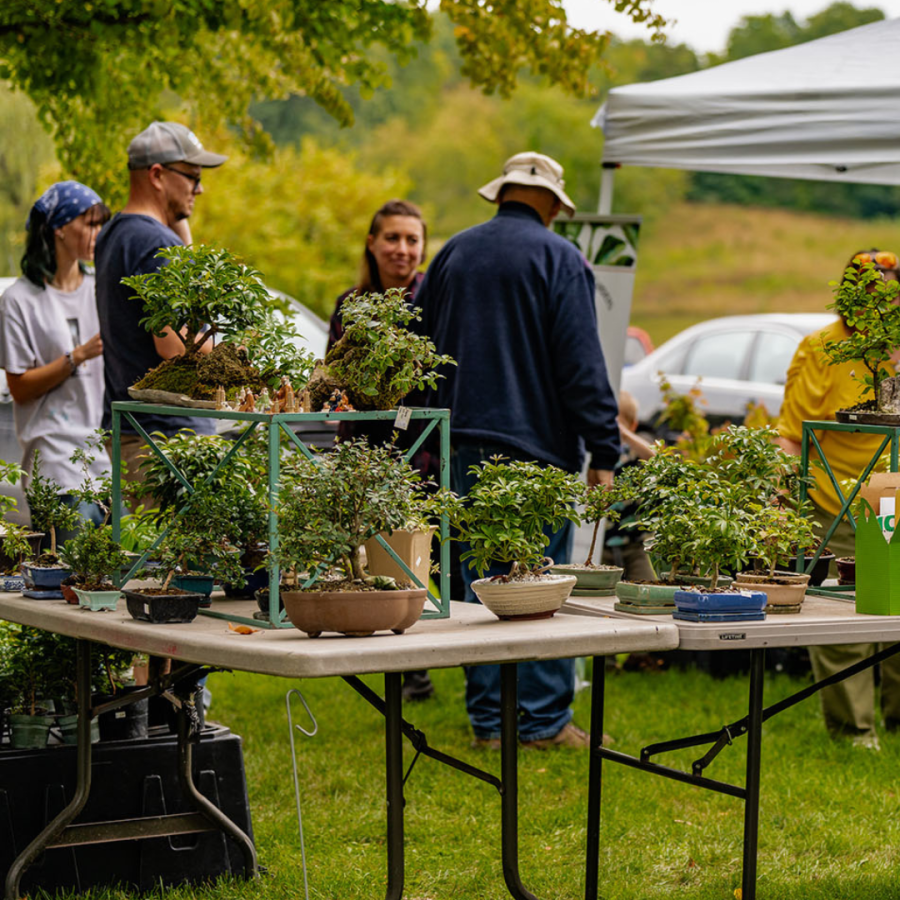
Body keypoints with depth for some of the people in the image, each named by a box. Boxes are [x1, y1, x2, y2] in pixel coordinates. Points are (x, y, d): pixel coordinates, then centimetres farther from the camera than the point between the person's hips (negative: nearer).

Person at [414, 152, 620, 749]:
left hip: (464, 445, 5)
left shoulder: (453, 254, 11)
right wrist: (604, 452, -9)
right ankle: (544, 719, 3)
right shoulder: (559, 259, -5)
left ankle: (489, 719, 12)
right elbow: (582, 363, -10)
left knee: (479, 582, 8)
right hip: (536, 443, -5)